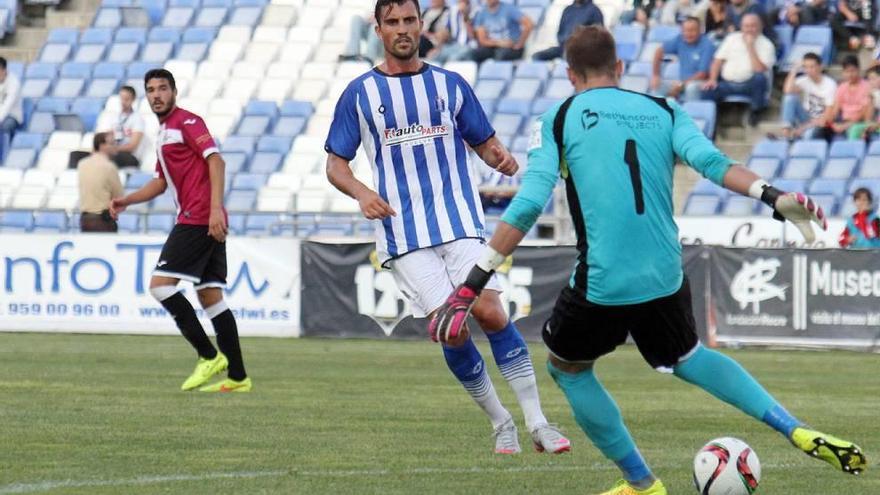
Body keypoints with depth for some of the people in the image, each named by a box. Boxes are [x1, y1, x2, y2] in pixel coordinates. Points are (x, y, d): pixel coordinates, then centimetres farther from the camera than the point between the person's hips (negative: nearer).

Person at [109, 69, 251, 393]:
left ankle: (209, 356, -10)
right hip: (198, 220, 10)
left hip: (199, 219, -10)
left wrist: (216, 208, -26)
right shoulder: (164, 133, 23)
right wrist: (126, 201, 19)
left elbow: (216, 161, -16)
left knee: (160, 285, -11)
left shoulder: (187, 122, -6)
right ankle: (238, 377, 5)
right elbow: (161, 182, 31)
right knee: (210, 296, 7)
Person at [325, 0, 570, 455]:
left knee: (489, 312, -14)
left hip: (461, 222, 1)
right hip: (403, 234, -1)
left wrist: (500, 157, -9)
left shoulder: (450, 85, 10)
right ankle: (500, 423, 10)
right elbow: (335, 164, 8)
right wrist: (361, 193, -14)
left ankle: (538, 424, -8)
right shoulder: (360, 93, 6)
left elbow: (485, 143, 15)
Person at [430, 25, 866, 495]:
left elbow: (528, 205, -8)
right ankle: (800, 433, 19)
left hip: (601, 282, -4)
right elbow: (711, 162, -7)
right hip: (666, 278, 4)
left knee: (567, 369, 23)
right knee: (688, 357, 31)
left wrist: (472, 285, -8)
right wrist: (774, 196, -13)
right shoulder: (664, 112, 11)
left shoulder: (558, 119, 2)